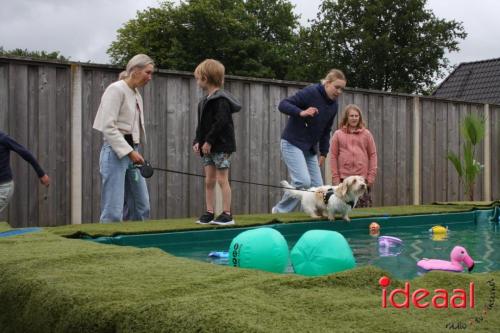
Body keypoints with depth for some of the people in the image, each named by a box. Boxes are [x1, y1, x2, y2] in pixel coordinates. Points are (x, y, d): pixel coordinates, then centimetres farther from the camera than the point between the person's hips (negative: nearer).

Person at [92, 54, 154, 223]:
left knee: (142, 208, 7)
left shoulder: (137, 95, 17)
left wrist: (135, 152, 9)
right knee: (113, 212, -10)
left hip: (131, 152, 9)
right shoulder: (116, 89, -8)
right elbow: (108, 127, -16)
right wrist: (130, 152, -18)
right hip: (116, 152, -9)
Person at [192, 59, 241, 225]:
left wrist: (209, 141, -21)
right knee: (209, 181, 9)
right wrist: (197, 141, 5)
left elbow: (220, 122, -22)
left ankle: (227, 214, 2)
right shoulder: (205, 100, 15)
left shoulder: (221, 99, -13)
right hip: (208, 147, 9)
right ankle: (209, 213, 15)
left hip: (221, 145, -8)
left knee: (222, 180, -4)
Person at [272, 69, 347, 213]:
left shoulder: (334, 105, 7)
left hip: (310, 149, 8)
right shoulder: (310, 92, -15)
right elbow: (283, 105, -19)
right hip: (292, 143, -8)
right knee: (303, 181, -20)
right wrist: (301, 112, -34)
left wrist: (323, 153, 13)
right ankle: (279, 211, -2)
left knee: (317, 186, 0)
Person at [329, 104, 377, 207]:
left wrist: (371, 176, 1)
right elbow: (333, 156, 5)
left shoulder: (366, 134, 8)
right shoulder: (338, 134, 6)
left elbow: (372, 154, 8)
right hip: (344, 179, -1)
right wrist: (335, 177, -1)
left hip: (363, 178, 1)